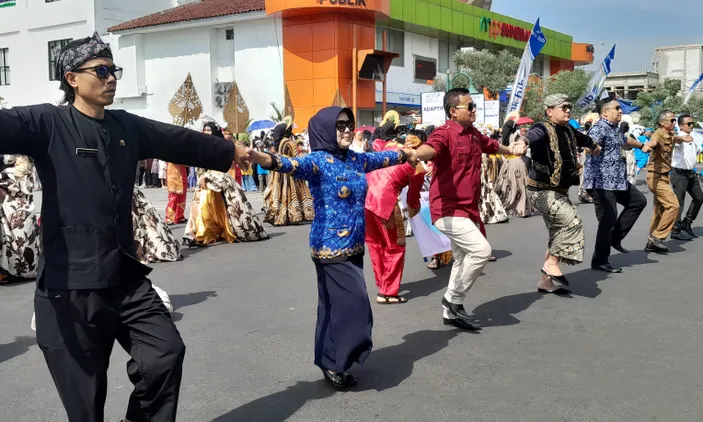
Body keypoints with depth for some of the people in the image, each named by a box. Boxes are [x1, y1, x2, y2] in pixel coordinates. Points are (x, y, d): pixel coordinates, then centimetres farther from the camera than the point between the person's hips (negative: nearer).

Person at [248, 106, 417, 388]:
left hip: (354, 246, 7)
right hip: (330, 247, -7)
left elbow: (384, 158, 28)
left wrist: (406, 154, 44)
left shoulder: (356, 159, 9)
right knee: (351, 304, -7)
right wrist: (265, 160, -53)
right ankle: (333, 363, 9)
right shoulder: (318, 161, -13)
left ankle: (331, 361, 25)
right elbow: (293, 165, -32)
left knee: (336, 306, 13)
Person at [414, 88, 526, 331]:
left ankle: (451, 313, 31)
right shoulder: (444, 134, -18)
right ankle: (453, 300, -2)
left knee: (464, 261, 17)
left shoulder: (475, 135, 10)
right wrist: (418, 153, -62)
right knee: (481, 250, -20)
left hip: (469, 209, 10)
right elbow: (429, 149, -41)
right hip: (448, 210, -10)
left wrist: (512, 149, 38)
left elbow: (493, 146, 34)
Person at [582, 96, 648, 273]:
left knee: (638, 201, 18)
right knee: (608, 220, -8)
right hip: (601, 182, -10)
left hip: (617, 180, 10)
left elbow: (625, 141, 39)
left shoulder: (616, 128, 16)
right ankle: (600, 261, 3)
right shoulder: (599, 128, -15)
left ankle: (615, 237, 20)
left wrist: (641, 145, 55)